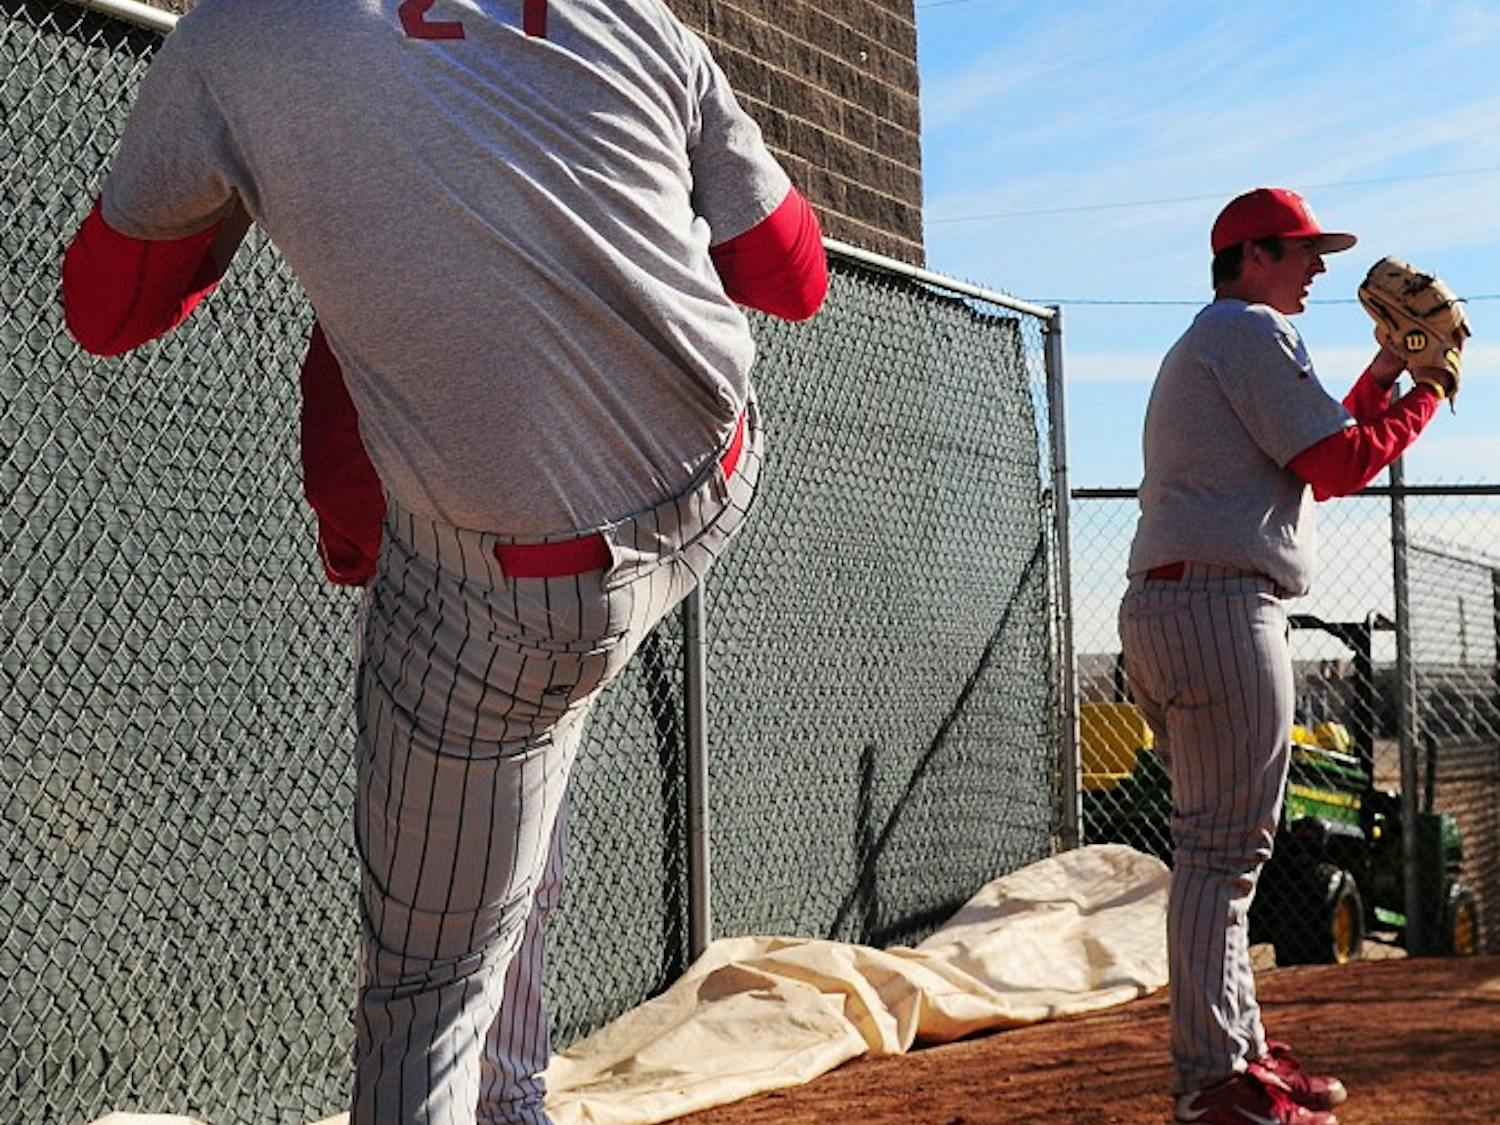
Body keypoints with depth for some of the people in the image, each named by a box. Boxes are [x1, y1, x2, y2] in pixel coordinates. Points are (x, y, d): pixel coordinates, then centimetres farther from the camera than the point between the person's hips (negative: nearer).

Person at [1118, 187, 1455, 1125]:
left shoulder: (1199, 346, 28)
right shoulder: (1253, 331, -3)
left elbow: (1312, 456, 28)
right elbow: (1337, 467, -10)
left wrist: (1383, 375, 25)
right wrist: (1429, 393, 4)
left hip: (1163, 606, 11)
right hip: (1221, 606, -11)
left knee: (1220, 846, 14)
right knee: (1225, 848, -12)